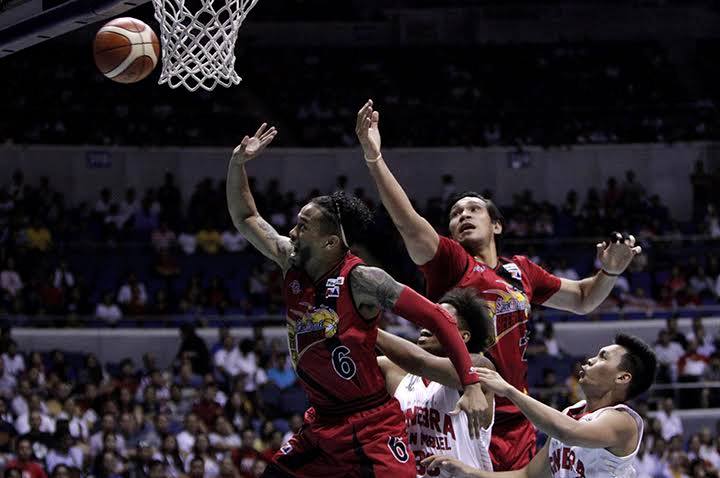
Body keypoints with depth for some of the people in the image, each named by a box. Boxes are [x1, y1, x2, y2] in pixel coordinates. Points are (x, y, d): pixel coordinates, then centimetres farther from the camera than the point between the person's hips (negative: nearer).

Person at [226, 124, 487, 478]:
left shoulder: (362, 280, -17)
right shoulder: (291, 263, 3)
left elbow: (438, 319, -17)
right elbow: (246, 219, 17)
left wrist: (471, 385, -23)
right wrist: (237, 164, 3)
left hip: (371, 427, -7)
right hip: (321, 423, 7)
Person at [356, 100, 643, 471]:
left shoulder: (522, 271, 14)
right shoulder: (449, 261, -3)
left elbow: (581, 300, 29)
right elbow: (408, 223, -21)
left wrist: (610, 272, 8)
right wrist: (374, 159, -35)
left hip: (517, 422, 5)